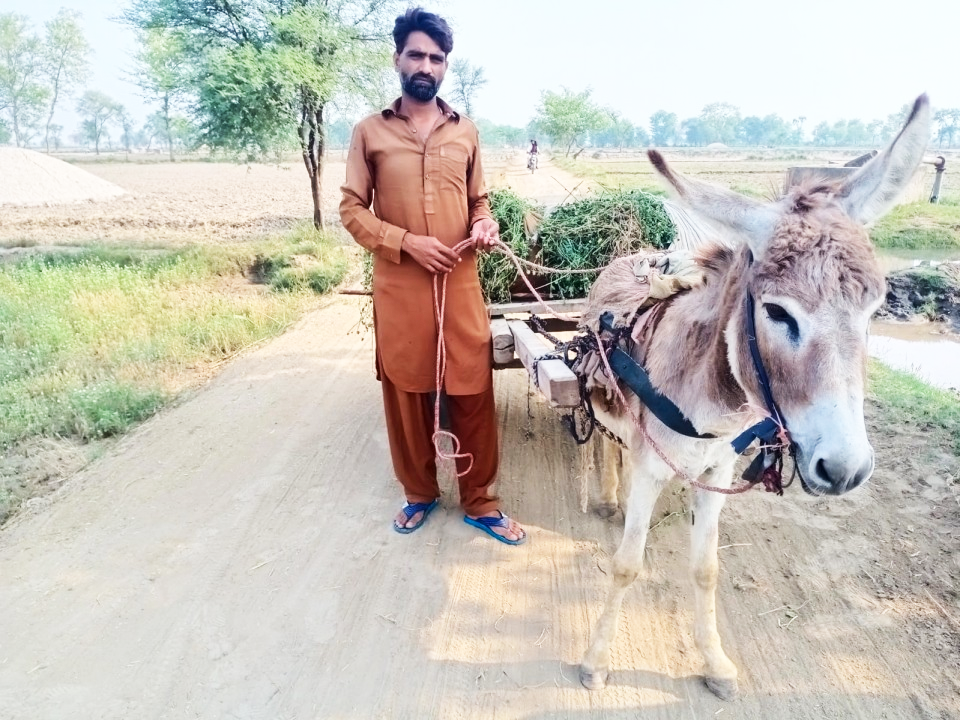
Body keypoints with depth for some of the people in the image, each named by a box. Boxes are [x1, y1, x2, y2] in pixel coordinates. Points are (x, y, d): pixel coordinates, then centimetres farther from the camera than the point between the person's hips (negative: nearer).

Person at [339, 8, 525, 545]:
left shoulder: (466, 132, 11)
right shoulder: (370, 132, 4)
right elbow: (351, 209, 1)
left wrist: (485, 224, -7)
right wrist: (406, 242, -13)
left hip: (462, 285, 2)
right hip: (399, 288, -1)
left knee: (473, 393, 3)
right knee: (406, 394, 8)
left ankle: (480, 501, 19)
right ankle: (420, 493, 28)